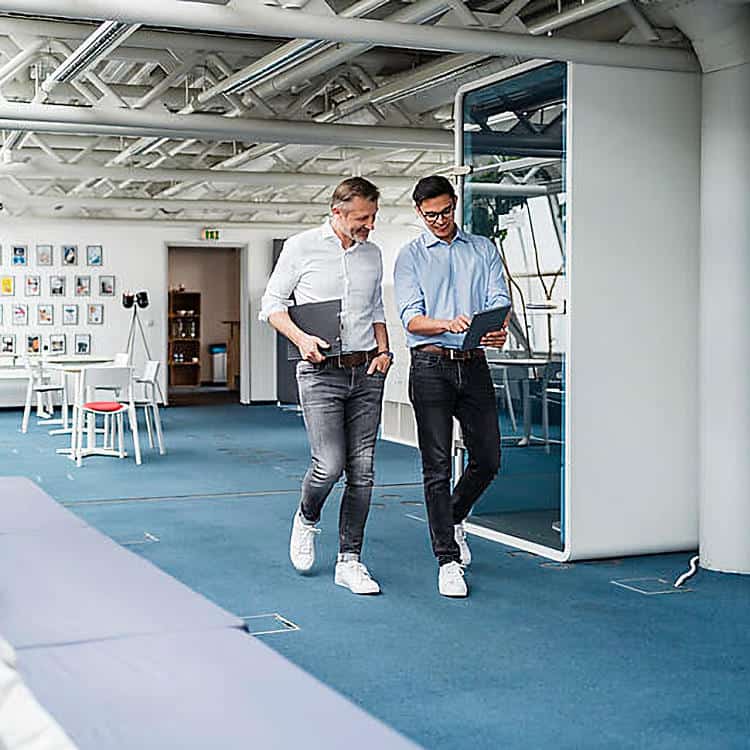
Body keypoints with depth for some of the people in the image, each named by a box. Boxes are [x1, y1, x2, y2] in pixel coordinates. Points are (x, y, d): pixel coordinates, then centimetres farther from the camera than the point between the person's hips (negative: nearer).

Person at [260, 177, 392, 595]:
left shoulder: (373, 254, 14)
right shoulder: (302, 247, -1)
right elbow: (273, 304, 2)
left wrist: (383, 350, 5)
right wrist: (300, 338, -15)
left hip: (366, 373, 5)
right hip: (322, 372, -4)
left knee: (362, 470, 2)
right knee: (330, 464, -13)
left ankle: (350, 561, 12)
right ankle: (307, 520, 21)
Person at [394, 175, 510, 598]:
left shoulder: (484, 249, 13)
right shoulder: (411, 256, 5)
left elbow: (499, 300, 2)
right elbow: (411, 318, -6)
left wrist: (498, 330, -21)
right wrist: (449, 325, -26)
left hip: (474, 365, 3)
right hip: (432, 365, -3)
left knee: (488, 459, 7)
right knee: (437, 467, -3)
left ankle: (454, 518, 35)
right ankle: (449, 560, 4)